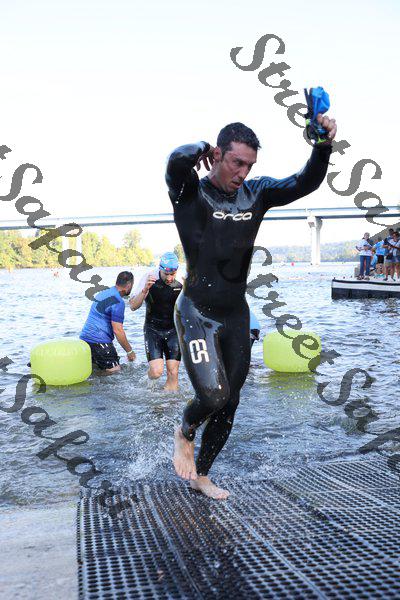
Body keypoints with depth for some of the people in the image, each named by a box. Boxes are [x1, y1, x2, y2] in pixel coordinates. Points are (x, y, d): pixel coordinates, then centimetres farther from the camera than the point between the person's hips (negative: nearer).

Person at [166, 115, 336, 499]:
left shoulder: (256, 193, 3)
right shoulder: (190, 192, -12)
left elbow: (305, 183, -1)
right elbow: (177, 160, -33)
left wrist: (324, 145, -18)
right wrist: (201, 147, -12)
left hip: (237, 316, 6)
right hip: (197, 314, -5)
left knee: (228, 405, 12)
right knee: (213, 398, -18)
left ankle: (200, 475, 34)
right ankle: (184, 434, 19)